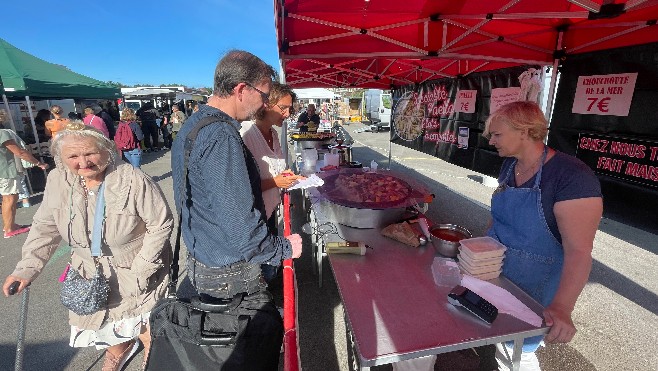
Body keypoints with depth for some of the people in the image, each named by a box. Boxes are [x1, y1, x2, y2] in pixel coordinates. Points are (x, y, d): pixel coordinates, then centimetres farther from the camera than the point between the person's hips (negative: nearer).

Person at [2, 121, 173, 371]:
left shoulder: (133, 181, -27)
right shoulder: (58, 180, -9)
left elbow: (161, 224, -20)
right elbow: (46, 227, 4)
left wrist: (139, 271, -19)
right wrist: (27, 268, -4)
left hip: (137, 272, -5)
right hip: (91, 272, 5)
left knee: (144, 324, 11)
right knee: (102, 319, 24)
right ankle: (119, 349, 58)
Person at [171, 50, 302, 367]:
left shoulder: (191, 126, 7)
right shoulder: (221, 137, -26)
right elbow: (240, 228, -29)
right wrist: (284, 249, -13)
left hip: (202, 262, 10)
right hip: (230, 275, -10)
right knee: (267, 338, 8)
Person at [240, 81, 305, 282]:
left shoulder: (273, 133, 6)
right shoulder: (246, 134, -23)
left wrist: (284, 175, 4)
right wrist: (274, 182, -24)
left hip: (270, 209, 8)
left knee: (271, 265, 22)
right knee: (265, 272, 8)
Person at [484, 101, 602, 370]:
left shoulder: (572, 176, -25)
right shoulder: (510, 165, -1)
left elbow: (579, 250, -28)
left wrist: (561, 307, -34)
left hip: (533, 287, -6)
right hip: (495, 272, 6)